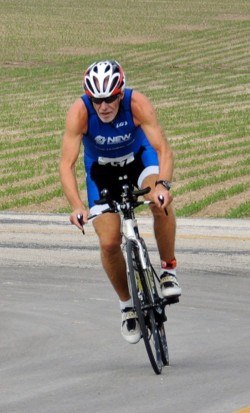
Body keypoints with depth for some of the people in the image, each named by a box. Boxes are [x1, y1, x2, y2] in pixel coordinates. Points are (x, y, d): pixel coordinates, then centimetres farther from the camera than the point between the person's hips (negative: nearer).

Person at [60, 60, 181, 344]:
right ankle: (127, 304, 14)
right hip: (101, 170, 1)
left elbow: (163, 149, -38)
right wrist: (76, 206, -50)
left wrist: (162, 185, -57)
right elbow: (66, 164, -35)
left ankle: (168, 270, -12)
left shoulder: (137, 104, -33)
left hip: (139, 158, -1)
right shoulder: (79, 113, -32)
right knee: (109, 243, -10)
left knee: (161, 203, -33)